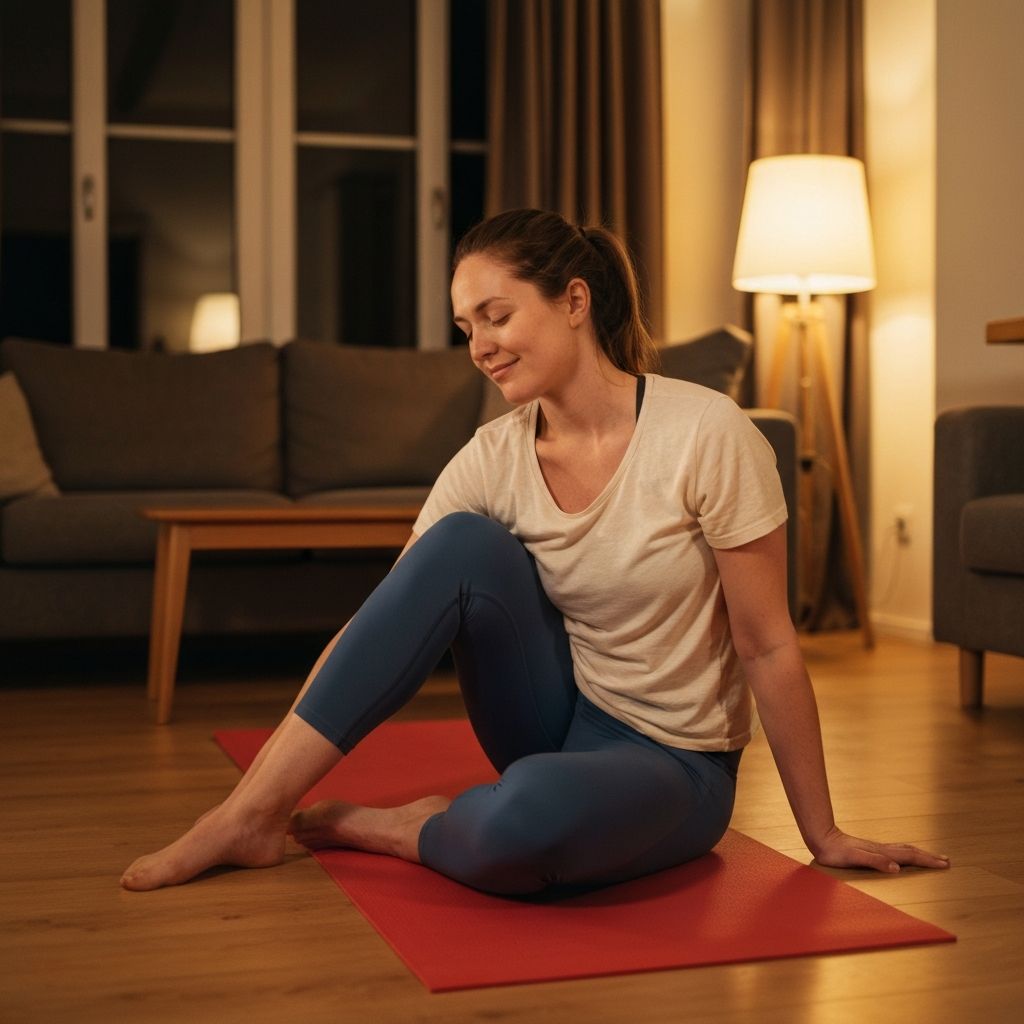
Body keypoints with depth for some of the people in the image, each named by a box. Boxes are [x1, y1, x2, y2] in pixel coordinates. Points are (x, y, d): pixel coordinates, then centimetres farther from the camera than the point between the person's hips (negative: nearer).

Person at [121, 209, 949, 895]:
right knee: (466, 545, -22)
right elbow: (381, 620, -6)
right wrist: (267, 774, -14)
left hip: (673, 768, -4)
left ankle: (395, 826, -6)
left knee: (530, 811, -39)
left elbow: (768, 647, -14)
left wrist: (823, 834, -6)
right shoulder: (493, 459, -5)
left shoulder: (706, 434, -19)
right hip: (561, 725, 5)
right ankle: (253, 811, -17)